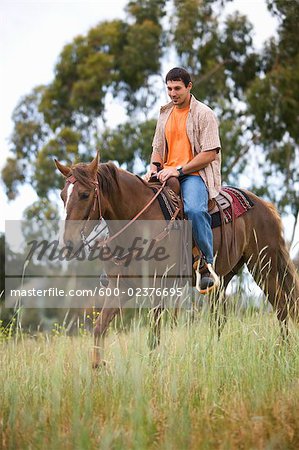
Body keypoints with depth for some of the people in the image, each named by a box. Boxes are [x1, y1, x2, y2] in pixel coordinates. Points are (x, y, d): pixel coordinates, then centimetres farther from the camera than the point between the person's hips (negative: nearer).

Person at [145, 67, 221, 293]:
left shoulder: (203, 114, -3)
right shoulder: (165, 114, 17)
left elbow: (210, 154, -10)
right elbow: (158, 147, 26)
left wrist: (179, 169, -16)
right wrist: (153, 168, 5)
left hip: (195, 174, -7)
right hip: (168, 175, 7)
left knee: (194, 209, -37)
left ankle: (208, 265, -25)